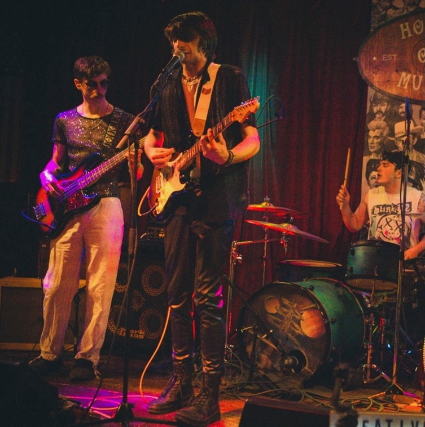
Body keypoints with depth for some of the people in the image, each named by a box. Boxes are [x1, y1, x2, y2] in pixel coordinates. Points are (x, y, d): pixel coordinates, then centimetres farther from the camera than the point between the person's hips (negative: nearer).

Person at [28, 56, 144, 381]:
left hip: (106, 205, -2)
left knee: (100, 288, -3)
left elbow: (136, 175, 4)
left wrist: (134, 163, -17)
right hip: (68, 207, 2)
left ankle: (87, 358, 5)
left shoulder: (124, 121, 6)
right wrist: (47, 175, 0)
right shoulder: (65, 120, 13)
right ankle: (50, 353, 16)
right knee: (57, 285, 2)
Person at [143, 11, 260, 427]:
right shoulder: (169, 87, 14)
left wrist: (227, 156, -26)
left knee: (208, 297, -8)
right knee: (177, 294, 10)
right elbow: (152, 133, 24)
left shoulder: (230, 80, -2)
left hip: (216, 200, -6)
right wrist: (153, 151, 0)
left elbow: (253, 141, -6)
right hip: (178, 198, 6)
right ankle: (180, 383, 20)